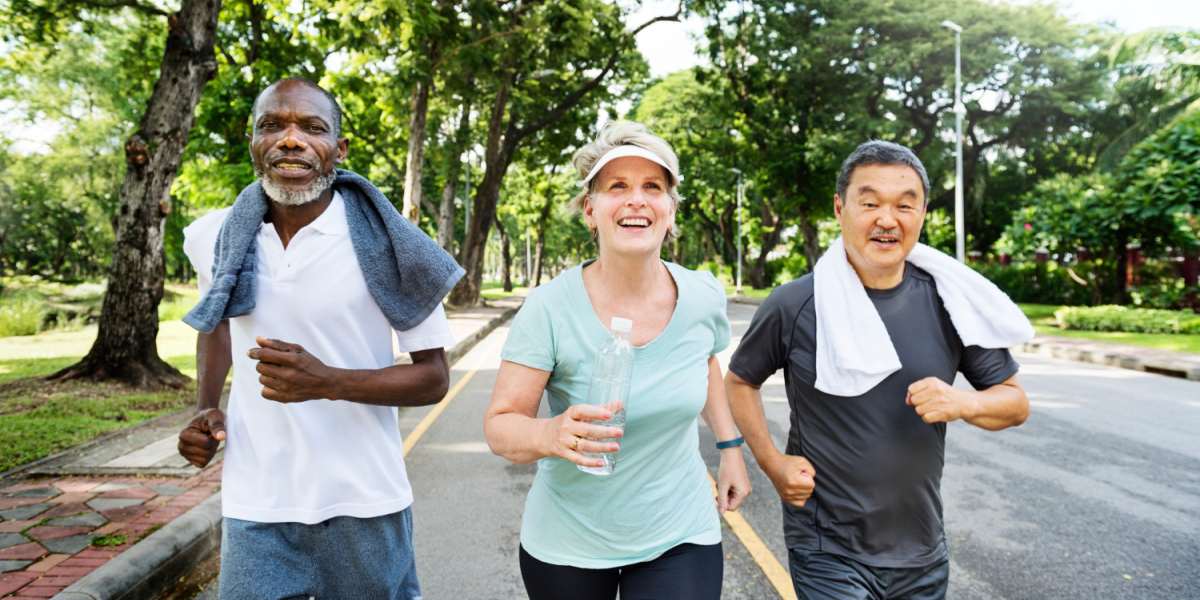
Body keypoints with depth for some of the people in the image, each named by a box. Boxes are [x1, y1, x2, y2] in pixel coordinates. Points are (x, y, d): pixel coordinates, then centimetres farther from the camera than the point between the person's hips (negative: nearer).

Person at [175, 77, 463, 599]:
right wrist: (206, 409, 5)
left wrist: (328, 382, -23)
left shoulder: (384, 244, -12)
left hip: (363, 506, -2)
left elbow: (433, 379, -9)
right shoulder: (215, 237, -1)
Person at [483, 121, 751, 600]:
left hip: (681, 536, 2)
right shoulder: (551, 308, -20)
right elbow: (500, 426, -18)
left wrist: (730, 447, 9)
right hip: (567, 544, -1)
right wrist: (549, 435, -37)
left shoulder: (704, 297, -10)